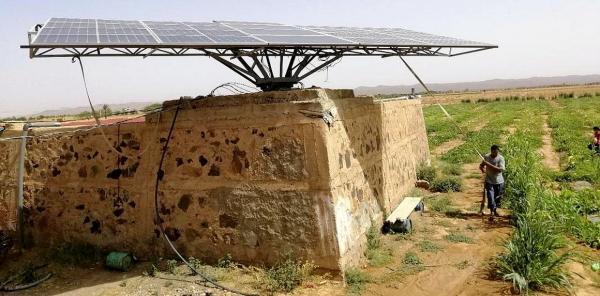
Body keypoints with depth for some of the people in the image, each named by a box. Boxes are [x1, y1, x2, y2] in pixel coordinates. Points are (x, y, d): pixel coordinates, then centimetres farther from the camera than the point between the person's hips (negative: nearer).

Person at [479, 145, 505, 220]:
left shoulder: (501, 158, -10)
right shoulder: (486, 157, -2)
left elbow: (501, 169, -21)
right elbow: (481, 165, 10)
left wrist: (489, 165, -26)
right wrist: (482, 169, -14)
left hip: (499, 181, 0)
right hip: (489, 181, 0)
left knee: (497, 197, 13)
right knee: (490, 197, -12)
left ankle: (495, 210, 35)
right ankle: (492, 212, -10)